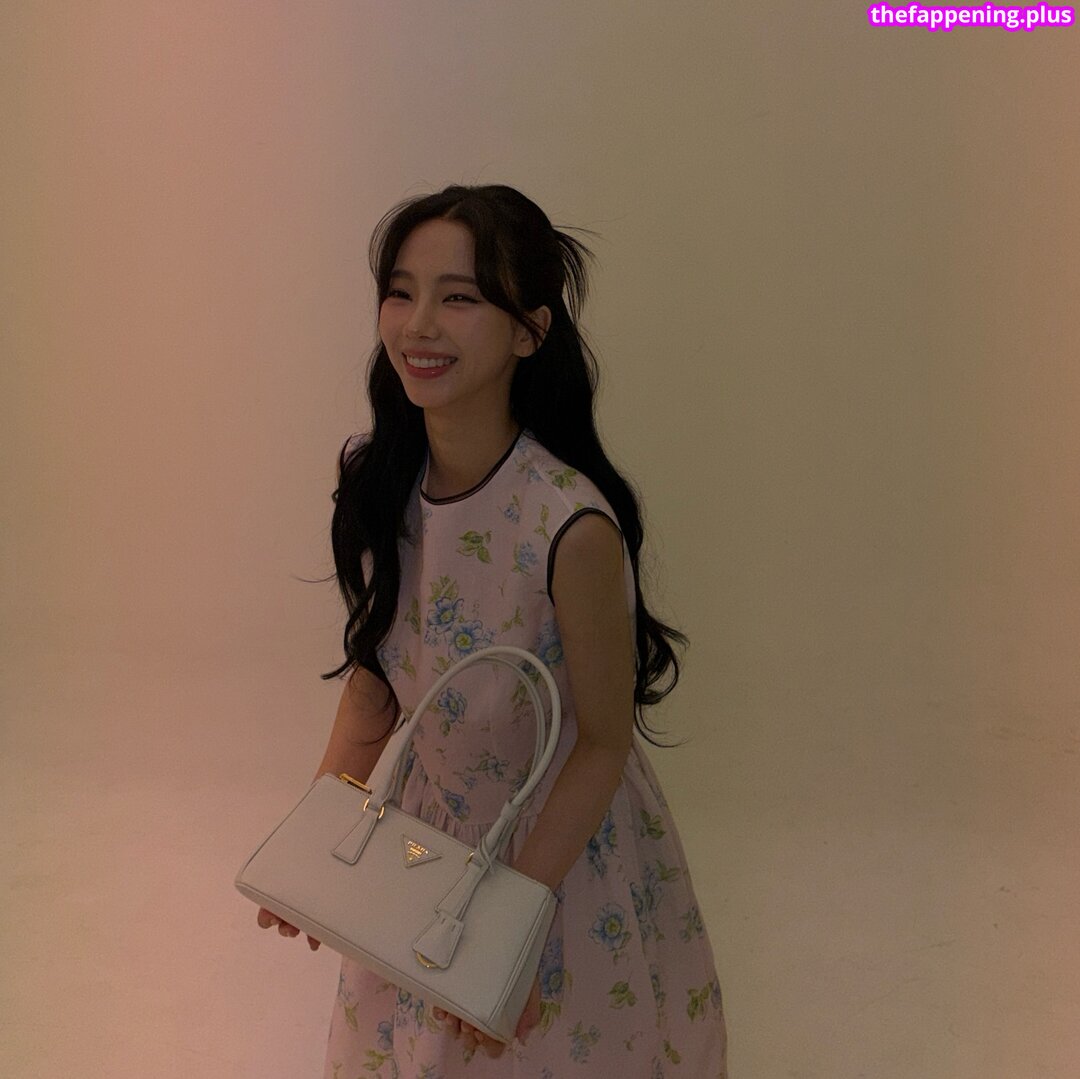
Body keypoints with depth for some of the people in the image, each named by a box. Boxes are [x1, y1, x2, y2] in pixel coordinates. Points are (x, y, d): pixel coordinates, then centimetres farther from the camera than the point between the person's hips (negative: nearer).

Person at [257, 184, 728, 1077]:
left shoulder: (574, 526, -31)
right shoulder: (376, 480, -14)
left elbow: (605, 742, -19)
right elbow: (376, 667, 0)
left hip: (566, 838, -5)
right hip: (428, 825, 5)